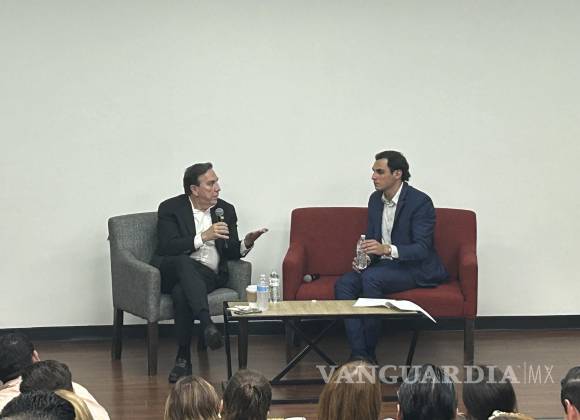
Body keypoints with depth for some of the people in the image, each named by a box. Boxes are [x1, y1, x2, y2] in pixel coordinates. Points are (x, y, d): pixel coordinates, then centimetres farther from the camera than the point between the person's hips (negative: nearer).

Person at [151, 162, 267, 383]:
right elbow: (167, 247, -12)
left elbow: (231, 253, 13)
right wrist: (203, 237, -18)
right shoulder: (170, 208, 1)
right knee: (184, 262, -39)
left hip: (208, 274, 2)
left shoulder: (226, 210, 12)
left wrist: (246, 243, -10)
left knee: (181, 292, -34)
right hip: (172, 271, -1)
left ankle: (183, 357, -27)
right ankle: (207, 324, -51)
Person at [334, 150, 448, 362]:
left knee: (371, 278, -33)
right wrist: (364, 257, -7)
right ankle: (358, 355, -27)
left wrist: (387, 249, -36)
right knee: (343, 284, -20)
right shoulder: (375, 199, 8)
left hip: (415, 268, -7)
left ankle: (369, 354, -24)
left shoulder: (420, 202, -14)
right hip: (382, 265, 7)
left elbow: (422, 249, -20)